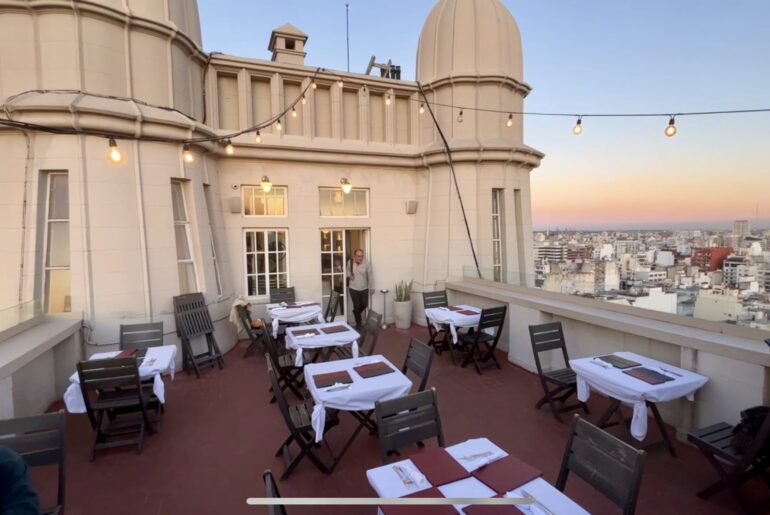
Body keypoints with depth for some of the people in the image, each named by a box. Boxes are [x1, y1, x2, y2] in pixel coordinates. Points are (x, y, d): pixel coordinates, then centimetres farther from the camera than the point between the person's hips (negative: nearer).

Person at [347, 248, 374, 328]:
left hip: (364, 289, 0)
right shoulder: (350, 262, -6)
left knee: (364, 304, 7)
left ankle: (356, 313, 39)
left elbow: (370, 276, -6)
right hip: (353, 289, 0)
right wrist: (349, 275, -8)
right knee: (356, 306, 3)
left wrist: (371, 287, -6)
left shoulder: (367, 263, -12)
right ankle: (358, 322, 20)